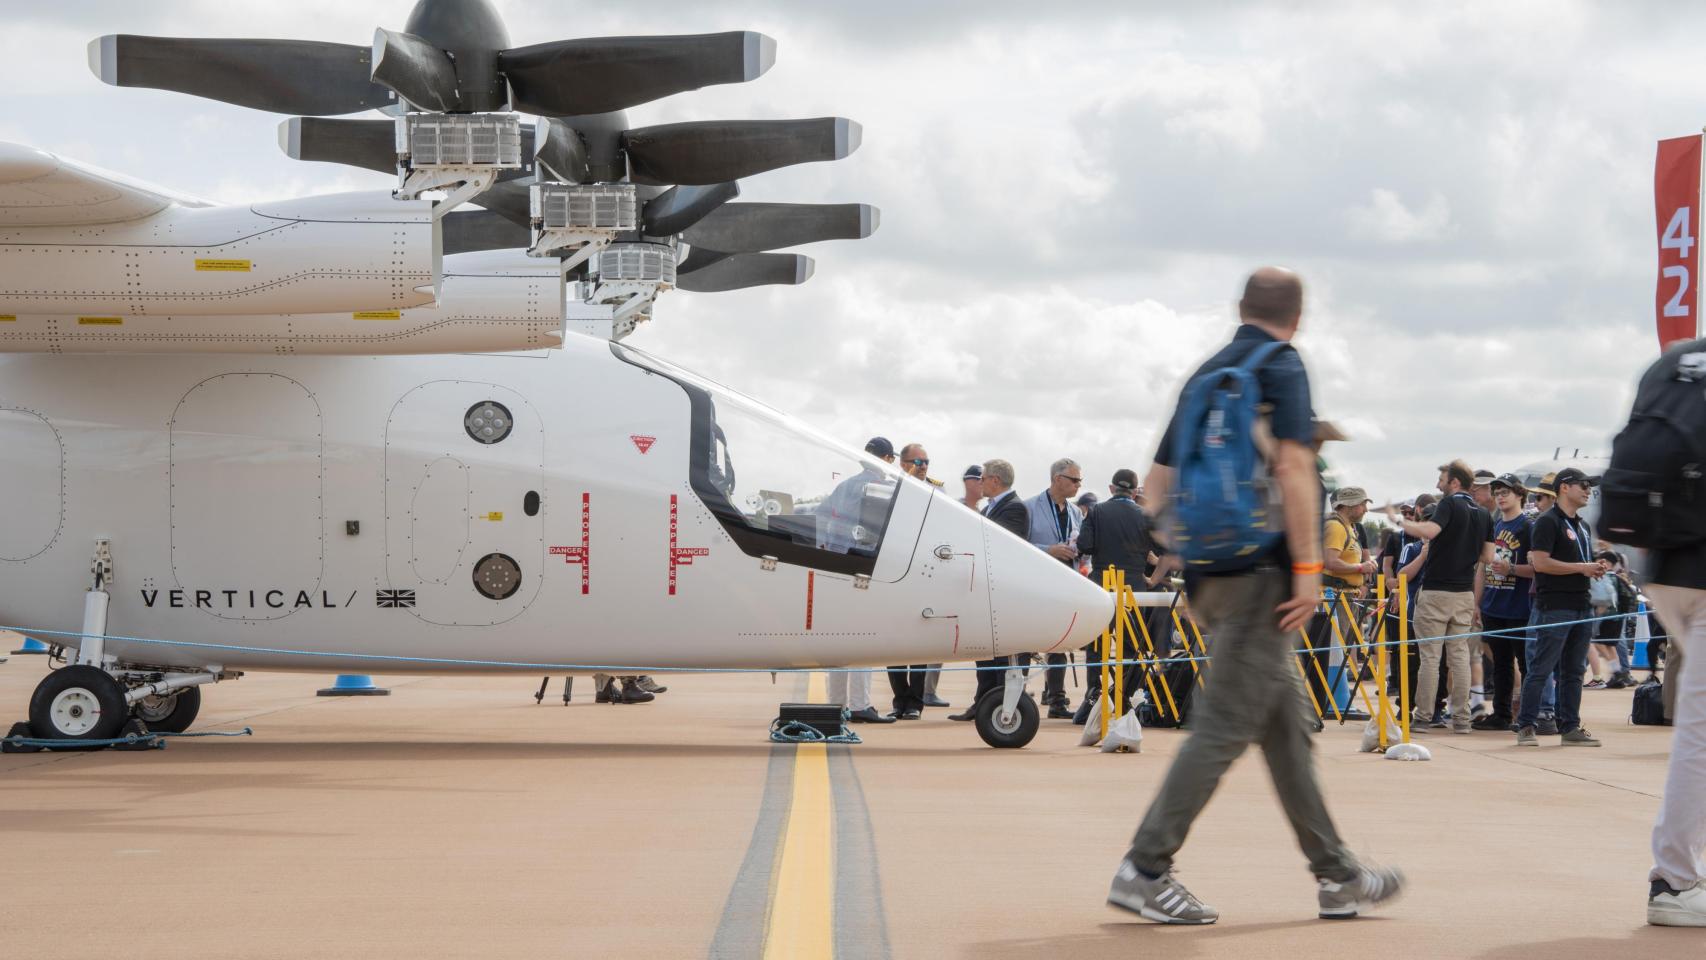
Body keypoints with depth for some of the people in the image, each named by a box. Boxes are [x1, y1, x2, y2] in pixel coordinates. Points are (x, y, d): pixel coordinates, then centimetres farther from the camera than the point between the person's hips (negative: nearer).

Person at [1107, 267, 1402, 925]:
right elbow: (1292, 465, -18)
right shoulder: (1281, 366, -6)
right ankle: (1144, 871, -10)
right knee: (1225, 727, -8)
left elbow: (1157, 485, 18)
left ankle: (1335, 876, 17)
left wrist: (1185, 552, 25)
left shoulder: (1207, 373, 17)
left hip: (1210, 575, 9)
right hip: (1259, 570, -9)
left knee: (1287, 723, 12)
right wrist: (1308, 566, -19)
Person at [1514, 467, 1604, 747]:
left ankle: (1570, 727, 13)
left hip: (1581, 606, 9)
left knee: (1574, 671, 9)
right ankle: (1526, 726, -4)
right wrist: (1581, 568, -14)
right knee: (1541, 669, -7)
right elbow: (1540, 563, -17)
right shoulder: (1548, 522, -7)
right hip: (1555, 606, -9)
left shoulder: (1583, 525, 20)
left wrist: (1596, 569, 8)